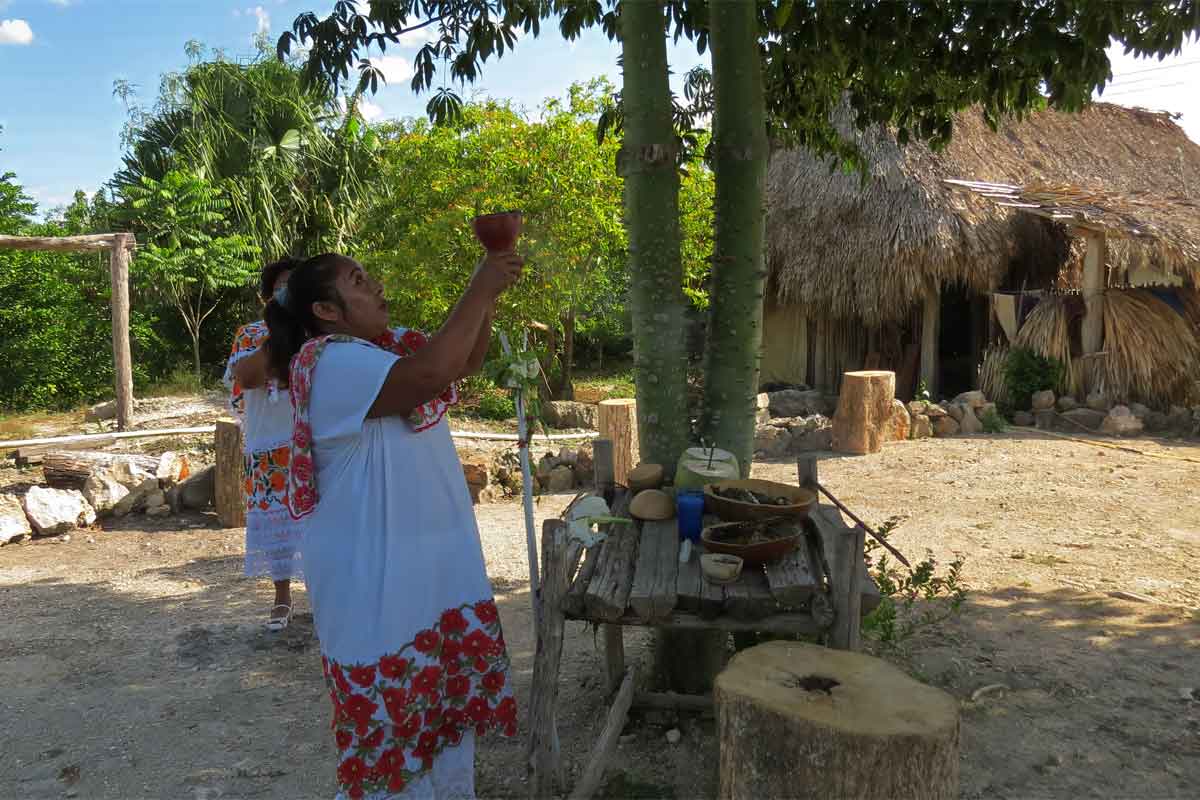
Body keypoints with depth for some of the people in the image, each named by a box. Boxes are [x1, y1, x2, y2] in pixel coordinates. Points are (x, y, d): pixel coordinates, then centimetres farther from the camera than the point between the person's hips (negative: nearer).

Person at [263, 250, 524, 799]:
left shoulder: (385, 344, 8)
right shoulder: (332, 364, -20)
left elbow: (465, 361, 13)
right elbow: (433, 372, -34)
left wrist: (488, 296, -3)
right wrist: (478, 289, -24)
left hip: (432, 562, 9)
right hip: (376, 576, -9)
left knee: (445, 694, 20)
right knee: (391, 714, 5)